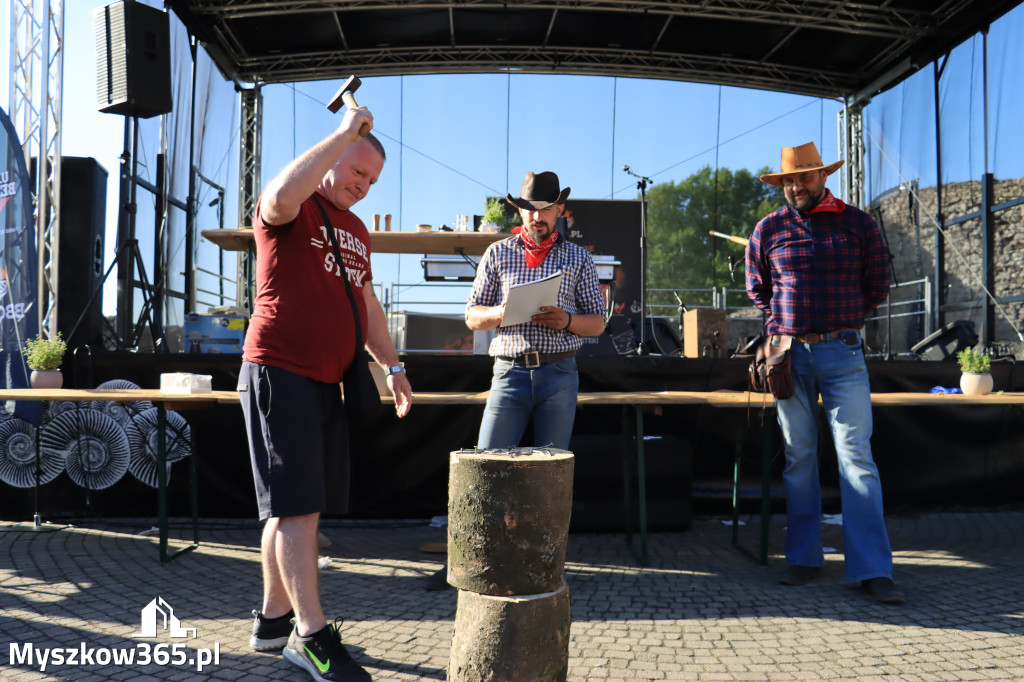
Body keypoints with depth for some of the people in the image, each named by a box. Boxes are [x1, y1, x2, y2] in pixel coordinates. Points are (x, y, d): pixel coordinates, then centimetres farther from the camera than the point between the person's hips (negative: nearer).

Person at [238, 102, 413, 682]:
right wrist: (346, 132, -19)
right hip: (279, 371, -8)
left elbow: (367, 304, 26)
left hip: (327, 382, 8)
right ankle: (311, 634, -3)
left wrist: (392, 366, 21)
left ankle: (275, 619, 22)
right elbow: (282, 193, -29)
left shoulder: (357, 229, 22)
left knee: (293, 508, 11)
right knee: (298, 505, -9)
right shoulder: (294, 209, -3)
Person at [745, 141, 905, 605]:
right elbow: (756, 288, 19)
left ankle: (872, 568, -1)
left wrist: (840, 320, 10)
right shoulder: (768, 229, 8)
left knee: (856, 456, -6)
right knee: (798, 457, 6)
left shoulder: (858, 224, 5)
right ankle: (804, 558, 15)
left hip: (842, 353, -1)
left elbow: (878, 287, 13)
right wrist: (782, 326, 10)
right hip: (790, 354, 2)